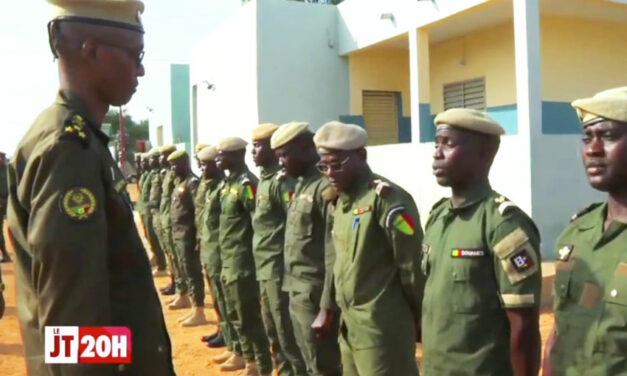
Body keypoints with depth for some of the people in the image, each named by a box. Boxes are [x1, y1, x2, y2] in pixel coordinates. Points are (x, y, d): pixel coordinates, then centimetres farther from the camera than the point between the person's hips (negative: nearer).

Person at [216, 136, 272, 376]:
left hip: (243, 264, -10)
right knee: (236, 316, 18)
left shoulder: (246, 183, -16)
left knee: (250, 318, 0)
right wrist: (226, 257, 16)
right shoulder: (229, 182, 12)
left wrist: (256, 260, -17)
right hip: (229, 262, 10)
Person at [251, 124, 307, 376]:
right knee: (273, 330, 18)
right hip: (265, 269, 10)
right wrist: (260, 265, 15)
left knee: (287, 331, 0)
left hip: (279, 269, -10)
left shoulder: (282, 180, -15)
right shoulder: (264, 180, 13)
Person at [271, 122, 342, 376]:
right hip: (297, 293, 9)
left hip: (314, 296, -9)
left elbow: (335, 254, -20)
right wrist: (291, 288, 14)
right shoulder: (302, 185, 12)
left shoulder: (327, 187, -17)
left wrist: (327, 307, -20)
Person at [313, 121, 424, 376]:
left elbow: (412, 264, -15)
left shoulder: (386, 197, -16)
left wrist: (416, 316, -6)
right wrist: (336, 310, 14)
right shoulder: (341, 202, 10)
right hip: (350, 325, 8)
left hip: (382, 328, -8)